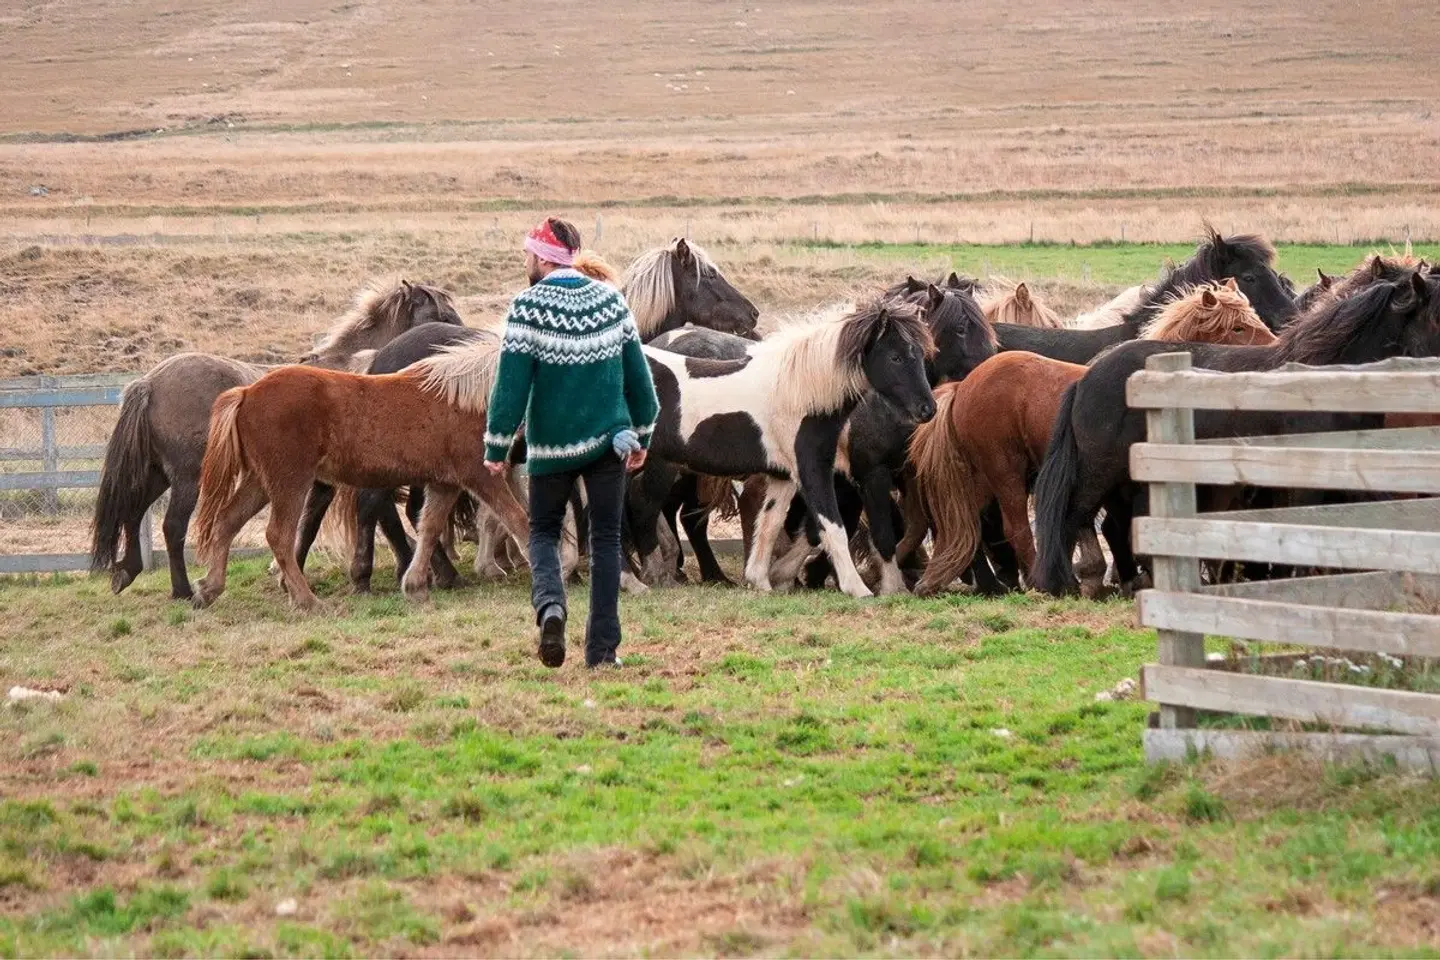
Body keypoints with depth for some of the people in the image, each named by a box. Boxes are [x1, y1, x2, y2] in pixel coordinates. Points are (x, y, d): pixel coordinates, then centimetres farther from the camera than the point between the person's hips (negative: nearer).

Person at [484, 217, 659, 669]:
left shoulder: (528, 307, -10)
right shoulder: (610, 300, 3)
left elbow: (511, 384, -12)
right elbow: (637, 373, 9)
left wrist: (497, 448, -5)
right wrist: (641, 436, 19)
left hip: (552, 445, -3)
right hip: (608, 441, 3)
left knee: (544, 531, 14)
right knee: (606, 538, 9)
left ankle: (550, 604, -15)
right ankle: (602, 647, 5)